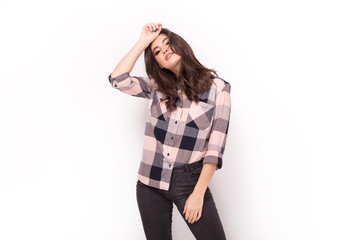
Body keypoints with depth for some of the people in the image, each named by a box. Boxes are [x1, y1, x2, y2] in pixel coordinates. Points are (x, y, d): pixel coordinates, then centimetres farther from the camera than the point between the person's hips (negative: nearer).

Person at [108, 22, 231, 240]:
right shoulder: (156, 87, 7)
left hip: (190, 180, -3)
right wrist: (143, 42, -2)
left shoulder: (217, 87, -4)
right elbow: (118, 79, -9)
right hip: (150, 183, 3)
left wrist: (199, 193, -12)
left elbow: (216, 146, -8)